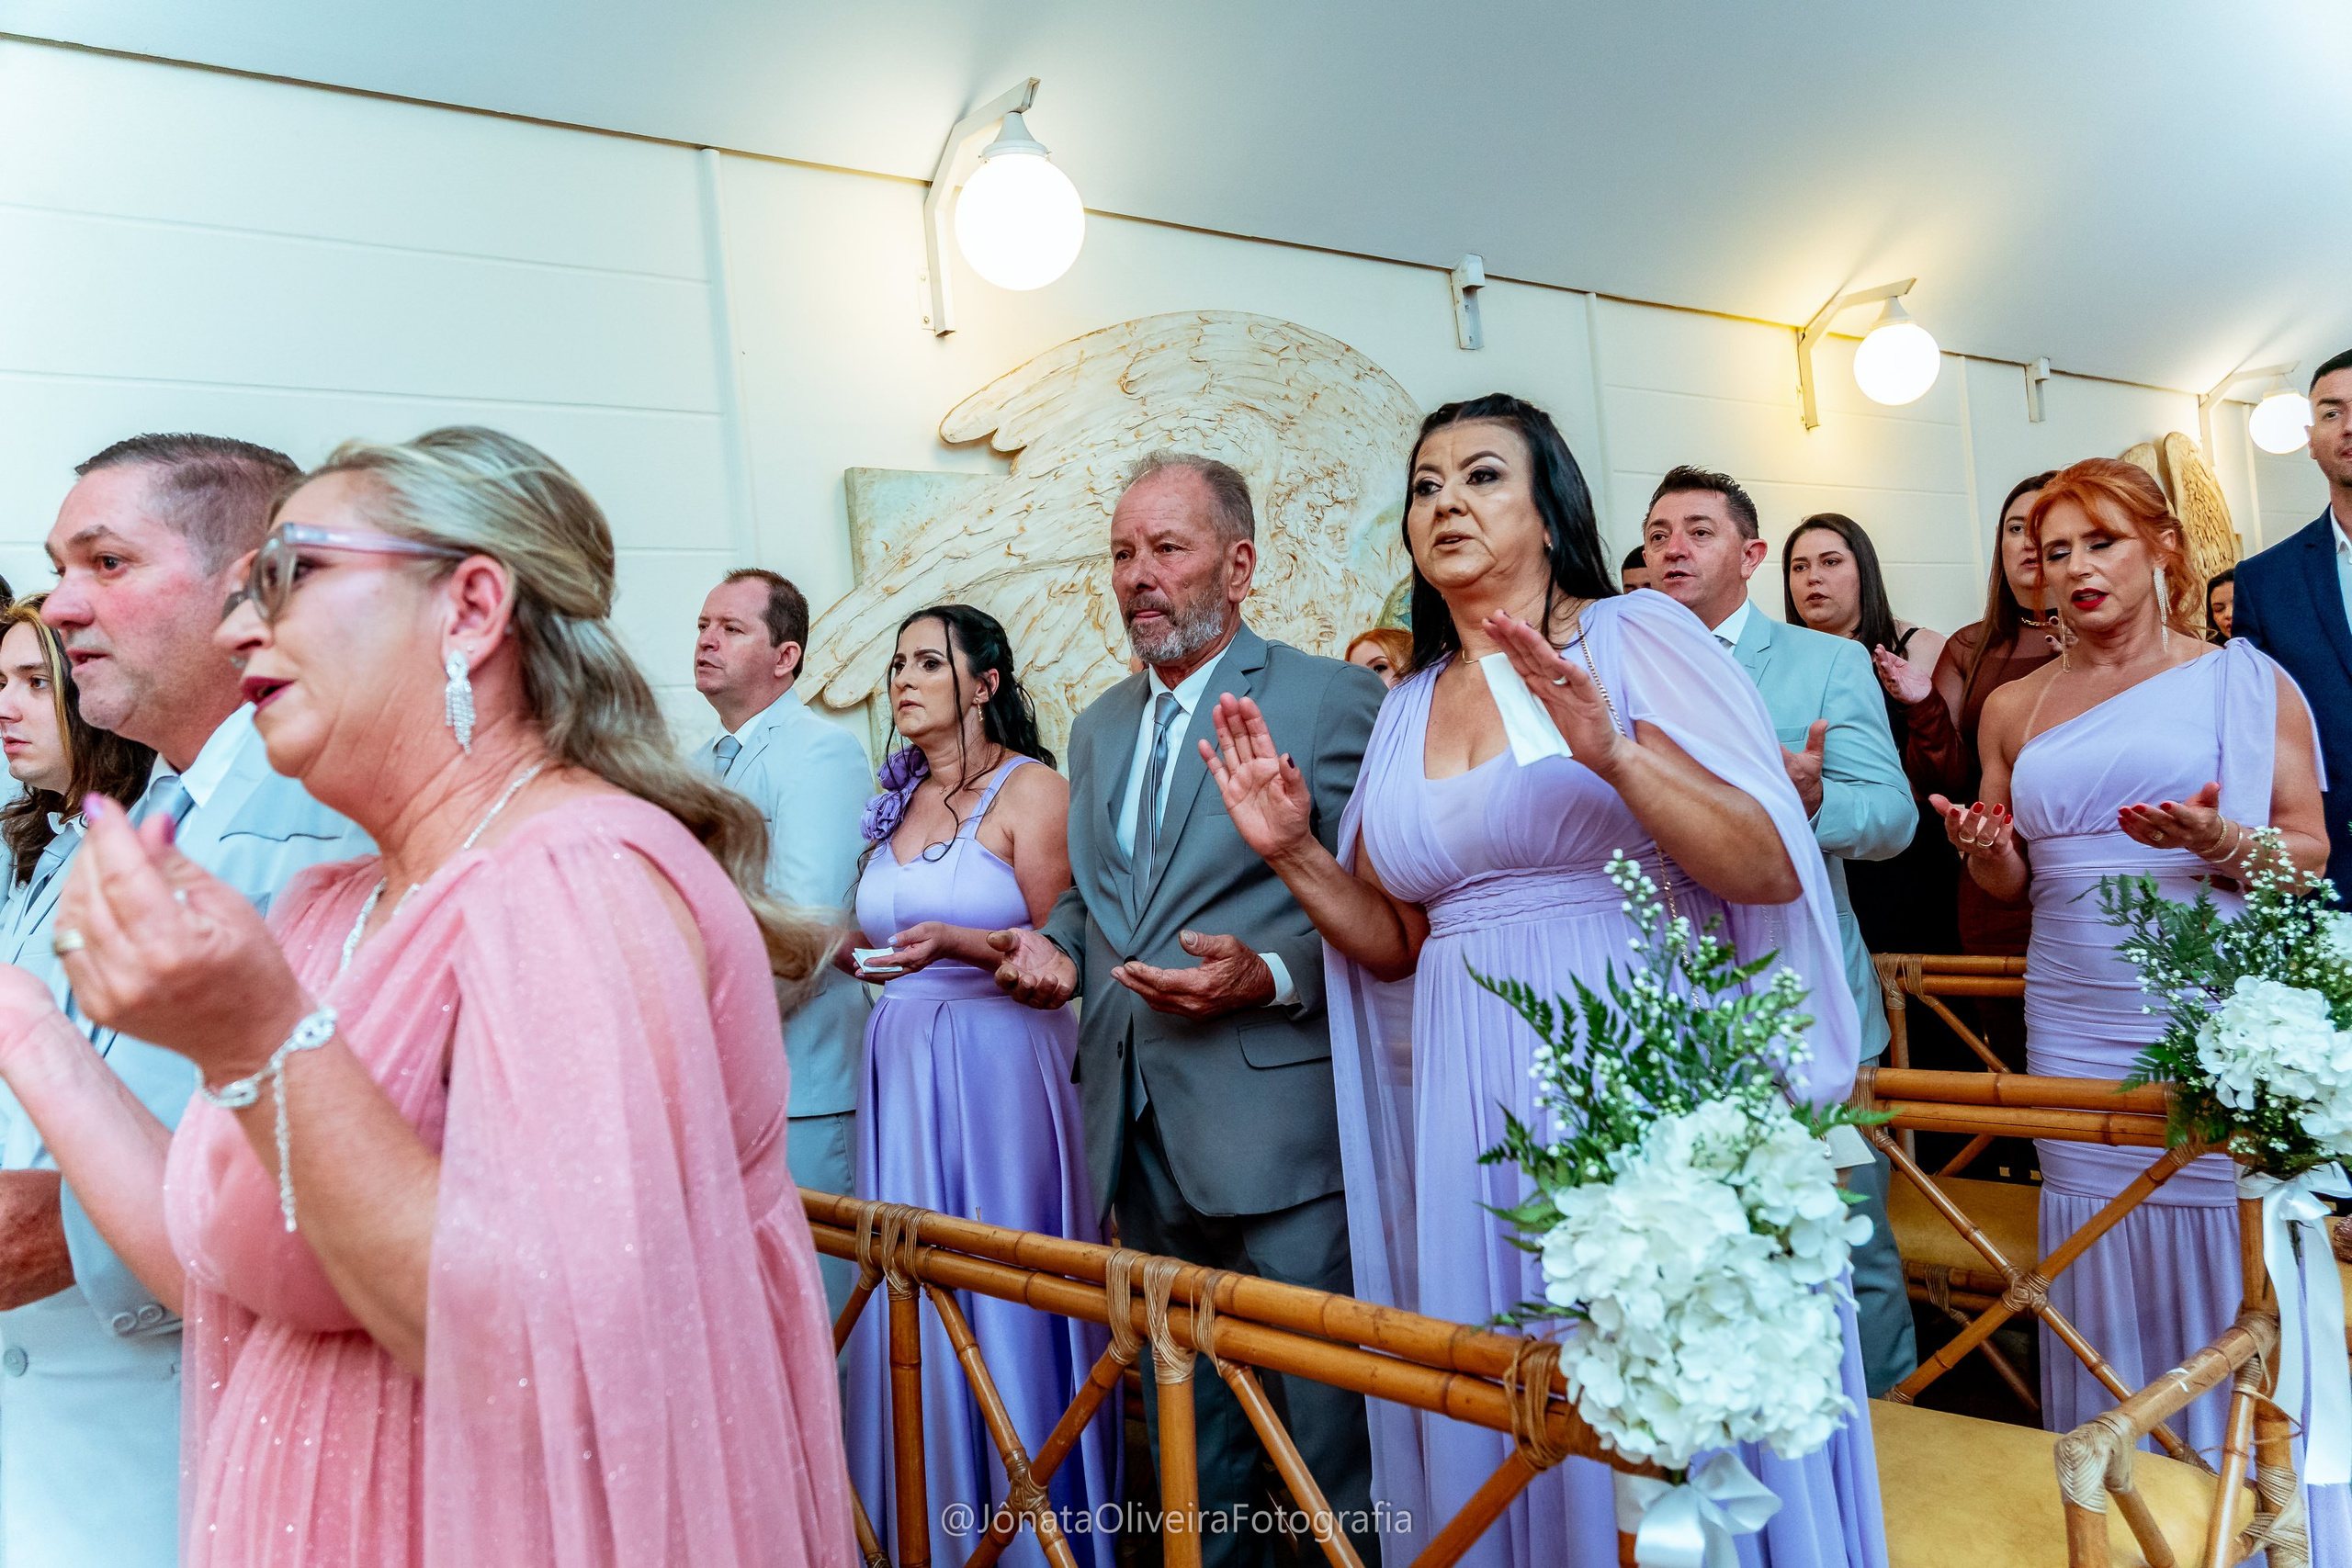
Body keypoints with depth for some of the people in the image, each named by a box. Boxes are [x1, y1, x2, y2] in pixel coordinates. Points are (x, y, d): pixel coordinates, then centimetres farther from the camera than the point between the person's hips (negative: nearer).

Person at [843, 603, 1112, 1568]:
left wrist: (956, 942, -22)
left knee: (1001, 1294, -1)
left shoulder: (1032, 789, -4)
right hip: (901, 1058, 6)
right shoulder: (898, 800, 15)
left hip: (999, 1061, -6)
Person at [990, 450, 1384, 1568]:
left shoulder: (1334, 699, -5)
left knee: (1329, 1424, 3)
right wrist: (1056, 949, 4)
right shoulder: (1097, 727, 16)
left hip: (1278, 1121, -6)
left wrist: (1270, 974, -22)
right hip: (1139, 1129, 6)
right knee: (1186, 1432, 17)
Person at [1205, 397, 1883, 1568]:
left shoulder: (1635, 635, -3)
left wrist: (1616, 755, -24)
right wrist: (1292, 851, 0)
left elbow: (1772, 871, -10)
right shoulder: (1408, 707, 12)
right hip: (1473, 1101, 5)